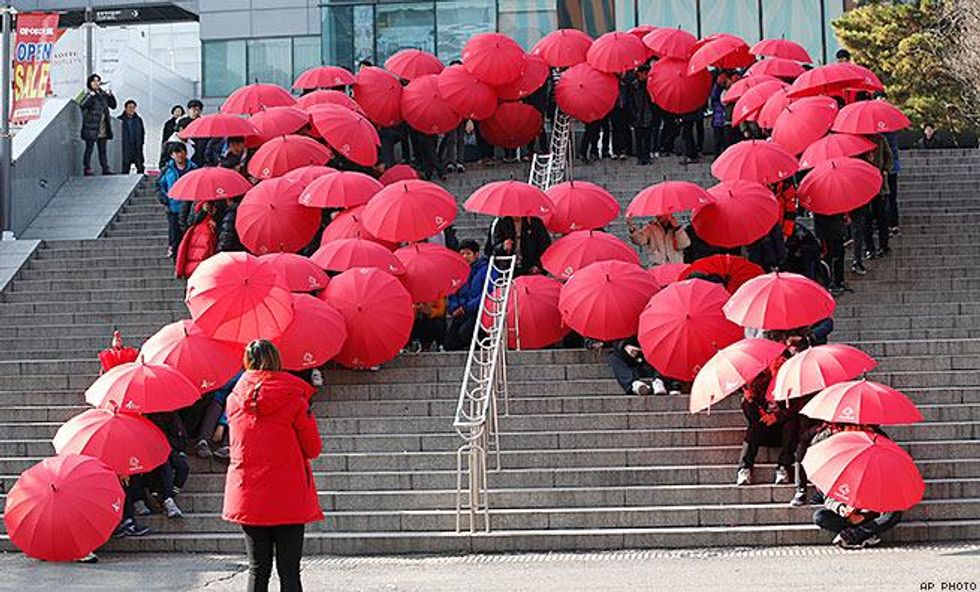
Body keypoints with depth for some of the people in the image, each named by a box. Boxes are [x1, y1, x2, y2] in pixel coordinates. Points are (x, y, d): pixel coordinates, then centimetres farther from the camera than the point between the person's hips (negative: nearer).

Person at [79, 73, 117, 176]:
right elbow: (83, 105, -21)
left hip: (103, 131, 6)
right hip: (91, 128, -6)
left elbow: (113, 105, 19)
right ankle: (87, 169, 0)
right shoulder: (89, 95, -4)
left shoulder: (103, 95, 13)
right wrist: (91, 96, -31)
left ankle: (105, 169, 14)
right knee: (89, 149, -2)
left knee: (103, 150, 11)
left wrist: (110, 96, 3)